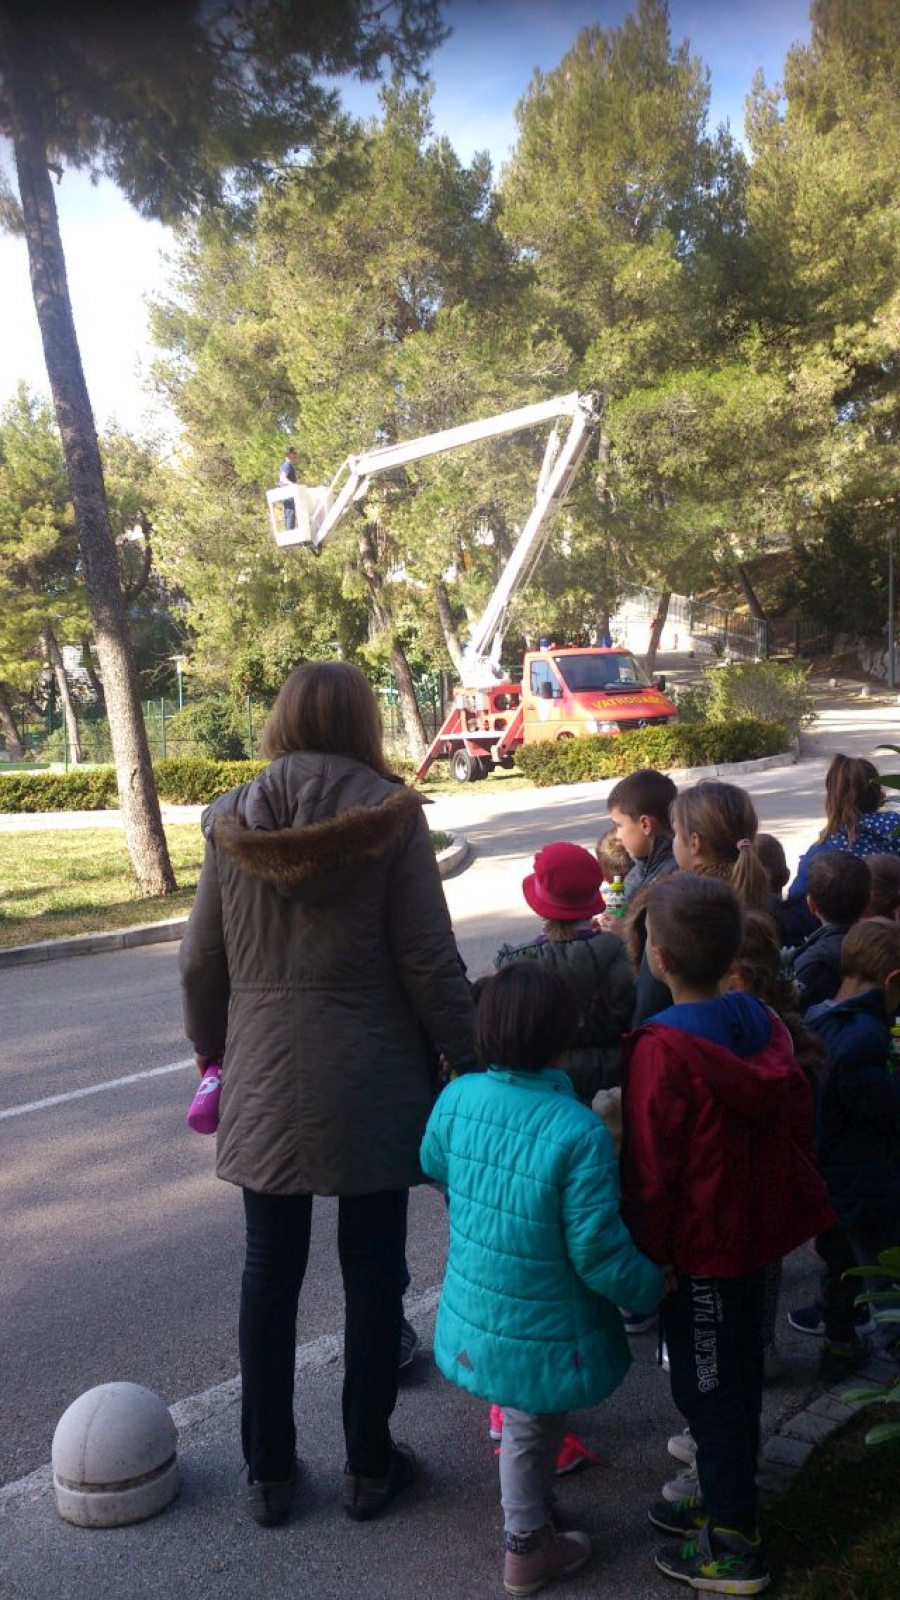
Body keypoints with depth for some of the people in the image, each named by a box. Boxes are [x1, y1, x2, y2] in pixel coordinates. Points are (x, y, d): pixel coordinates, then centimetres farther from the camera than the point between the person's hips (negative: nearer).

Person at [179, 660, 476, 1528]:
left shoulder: (232, 820, -1)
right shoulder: (388, 815, -10)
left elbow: (200, 961, 4)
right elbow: (429, 960, -11)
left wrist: (211, 1048, 19)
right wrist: (467, 1058, 0)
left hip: (265, 1081, 3)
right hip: (372, 1081, -2)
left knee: (269, 1272, 15)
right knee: (372, 1271, 12)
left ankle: (267, 1471, 29)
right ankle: (368, 1465, 27)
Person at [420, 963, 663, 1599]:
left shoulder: (458, 1098, -13)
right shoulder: (578, 1132, -29)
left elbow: (434, 1163, 9)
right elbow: (598, 1254, -23)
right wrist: (653, 1287, -5)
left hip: (475, 1310, 5)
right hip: (541, 1330, -5)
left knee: (526, 1422, 27)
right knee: (533, 1430, 18)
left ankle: (531, 1529, 48)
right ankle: (528, 1548, 41)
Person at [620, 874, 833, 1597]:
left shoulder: (662, 1049, -25)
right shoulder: (764, 1023, -4)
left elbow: (649, 1166, -21)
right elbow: (797, 1122, 6)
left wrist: (644, 1254, -9)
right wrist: (783, 1208, 18)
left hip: (696, 1247, -7)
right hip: (755, 1232, 7)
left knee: (706, 1388, 9)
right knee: (740, 1374, 22)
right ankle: (727, 1501, 40)